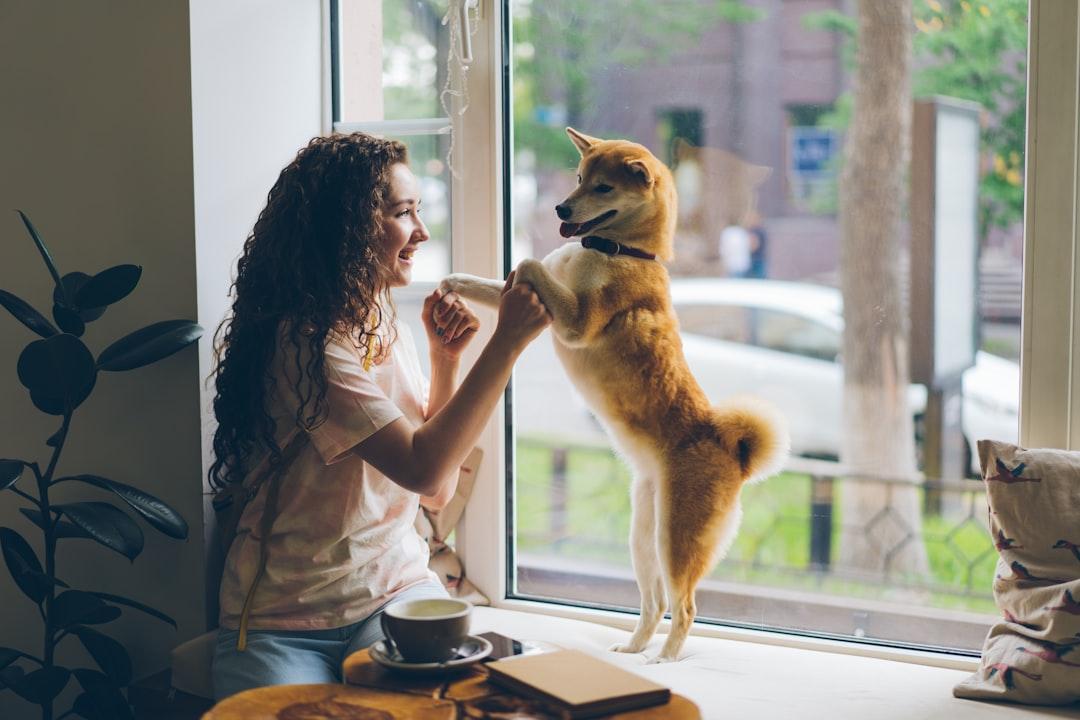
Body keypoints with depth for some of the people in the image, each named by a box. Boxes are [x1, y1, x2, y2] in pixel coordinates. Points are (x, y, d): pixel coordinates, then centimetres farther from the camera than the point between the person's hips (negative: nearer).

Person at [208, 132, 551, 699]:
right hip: (280, 621, -5)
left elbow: (437, 492, 8)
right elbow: (425, 470, -25)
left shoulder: (390, 332, 8)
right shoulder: (302, 342, -17)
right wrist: (507, 341, -21)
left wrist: (446, 359, -1)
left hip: (395, 588, 5)